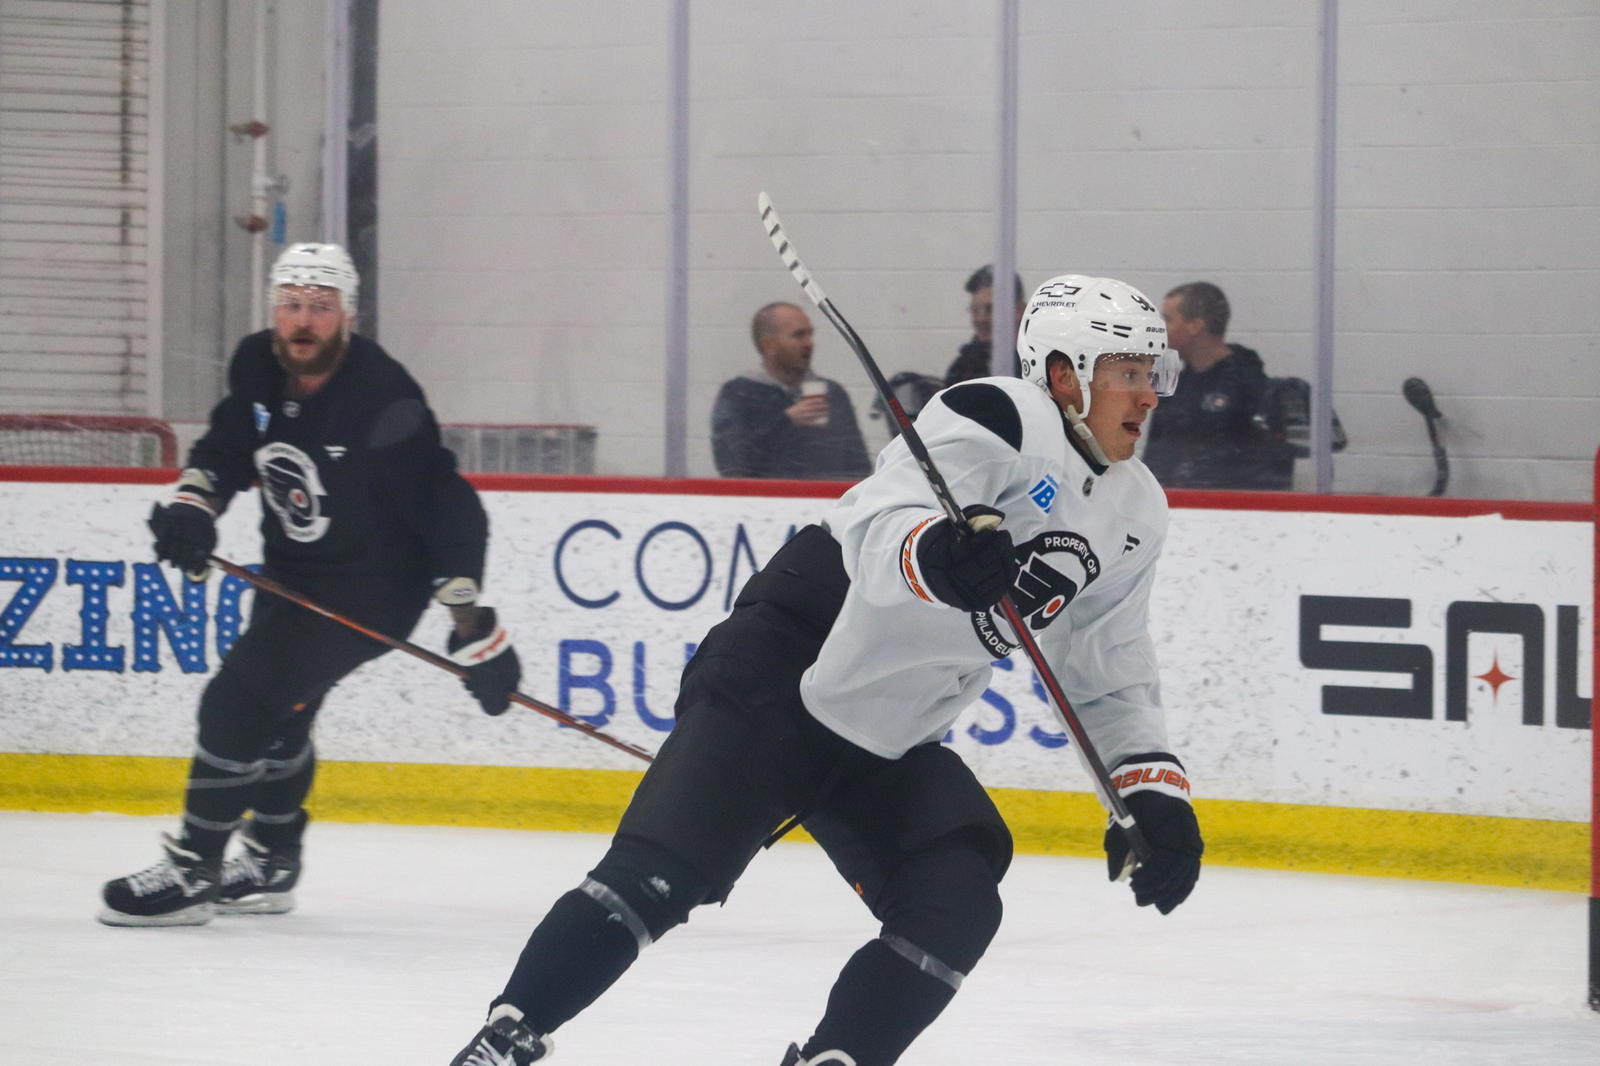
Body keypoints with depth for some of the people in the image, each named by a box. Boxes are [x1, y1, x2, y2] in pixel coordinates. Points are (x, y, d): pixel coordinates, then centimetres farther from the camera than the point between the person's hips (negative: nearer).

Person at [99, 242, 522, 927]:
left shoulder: (382, 403, -28)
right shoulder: (258, 371, -6)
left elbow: (449, 511, -27)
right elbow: (226, 448, 10)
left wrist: (474, 628, -30)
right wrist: (193, 500, -12)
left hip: (370, 586, -8)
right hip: (292, 573, 8)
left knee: (241, 704, -14)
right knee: (275, 710, 20)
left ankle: (191, 873, -5)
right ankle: (269, 867, 37)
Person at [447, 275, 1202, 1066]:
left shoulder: (1136, 514, 10)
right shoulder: (1000, 419, -15)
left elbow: (1111, 675, 18)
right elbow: (881, 532, -29)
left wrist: (1153, 788, 5)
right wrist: (935, 555, -52)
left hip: (888, 746, 8)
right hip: (783, 668, -8)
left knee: (958, 909, -9)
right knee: (659, 874, -17)